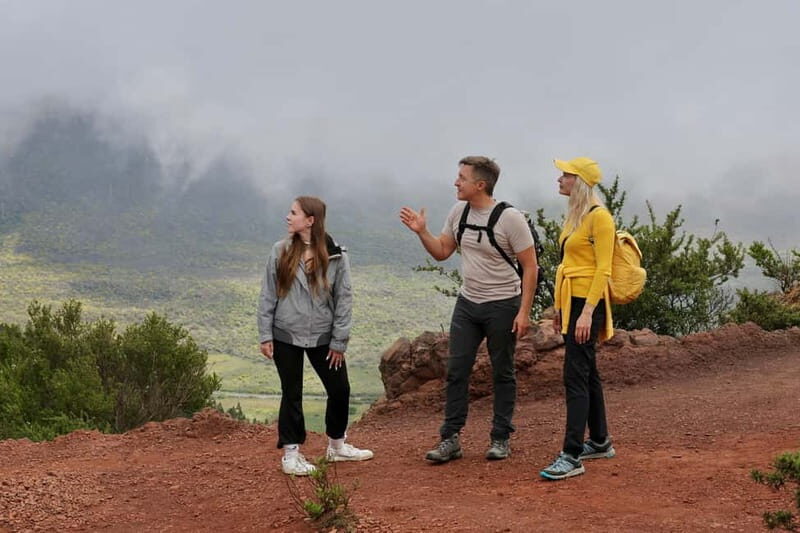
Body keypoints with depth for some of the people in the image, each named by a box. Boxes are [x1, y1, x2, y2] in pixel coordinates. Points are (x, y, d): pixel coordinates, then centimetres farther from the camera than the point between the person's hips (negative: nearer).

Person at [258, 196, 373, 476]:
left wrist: (339, 341, -5)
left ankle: (336, 445, 29)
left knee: (340, 390, 8)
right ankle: (291, 453, 17)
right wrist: (265, 335, -5)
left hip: (322, 337, 1)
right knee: (292, 393, 6)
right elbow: (267, 295, -1)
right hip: (286, 336, -1)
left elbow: (344, 299, -2)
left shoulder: (335, 256, -5)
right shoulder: (281, 251, -3)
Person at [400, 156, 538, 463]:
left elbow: (530, 266, -13)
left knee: (502, 373, 7)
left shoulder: (509, 218, -16)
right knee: (456, 370, 3)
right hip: (467, 302, 6)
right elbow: (441, 252, 12)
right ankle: (450, 440, 9)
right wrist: (421, 232, -5)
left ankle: (500, 439, 17)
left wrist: (524, 312, -17)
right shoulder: (459, 212, 2)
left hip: (502, 305, -5)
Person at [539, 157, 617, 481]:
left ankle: (572, 457, -10)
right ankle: (599, 442, 28)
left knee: (575, 376, -11)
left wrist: (587, 312, -23)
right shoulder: (574, 214, 14)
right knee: (586, 373, 16)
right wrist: (559, 307, 18)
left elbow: (603, 269, -18)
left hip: (587, 303, -10)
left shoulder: (599, 216, -14)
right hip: (570, 301, 10)